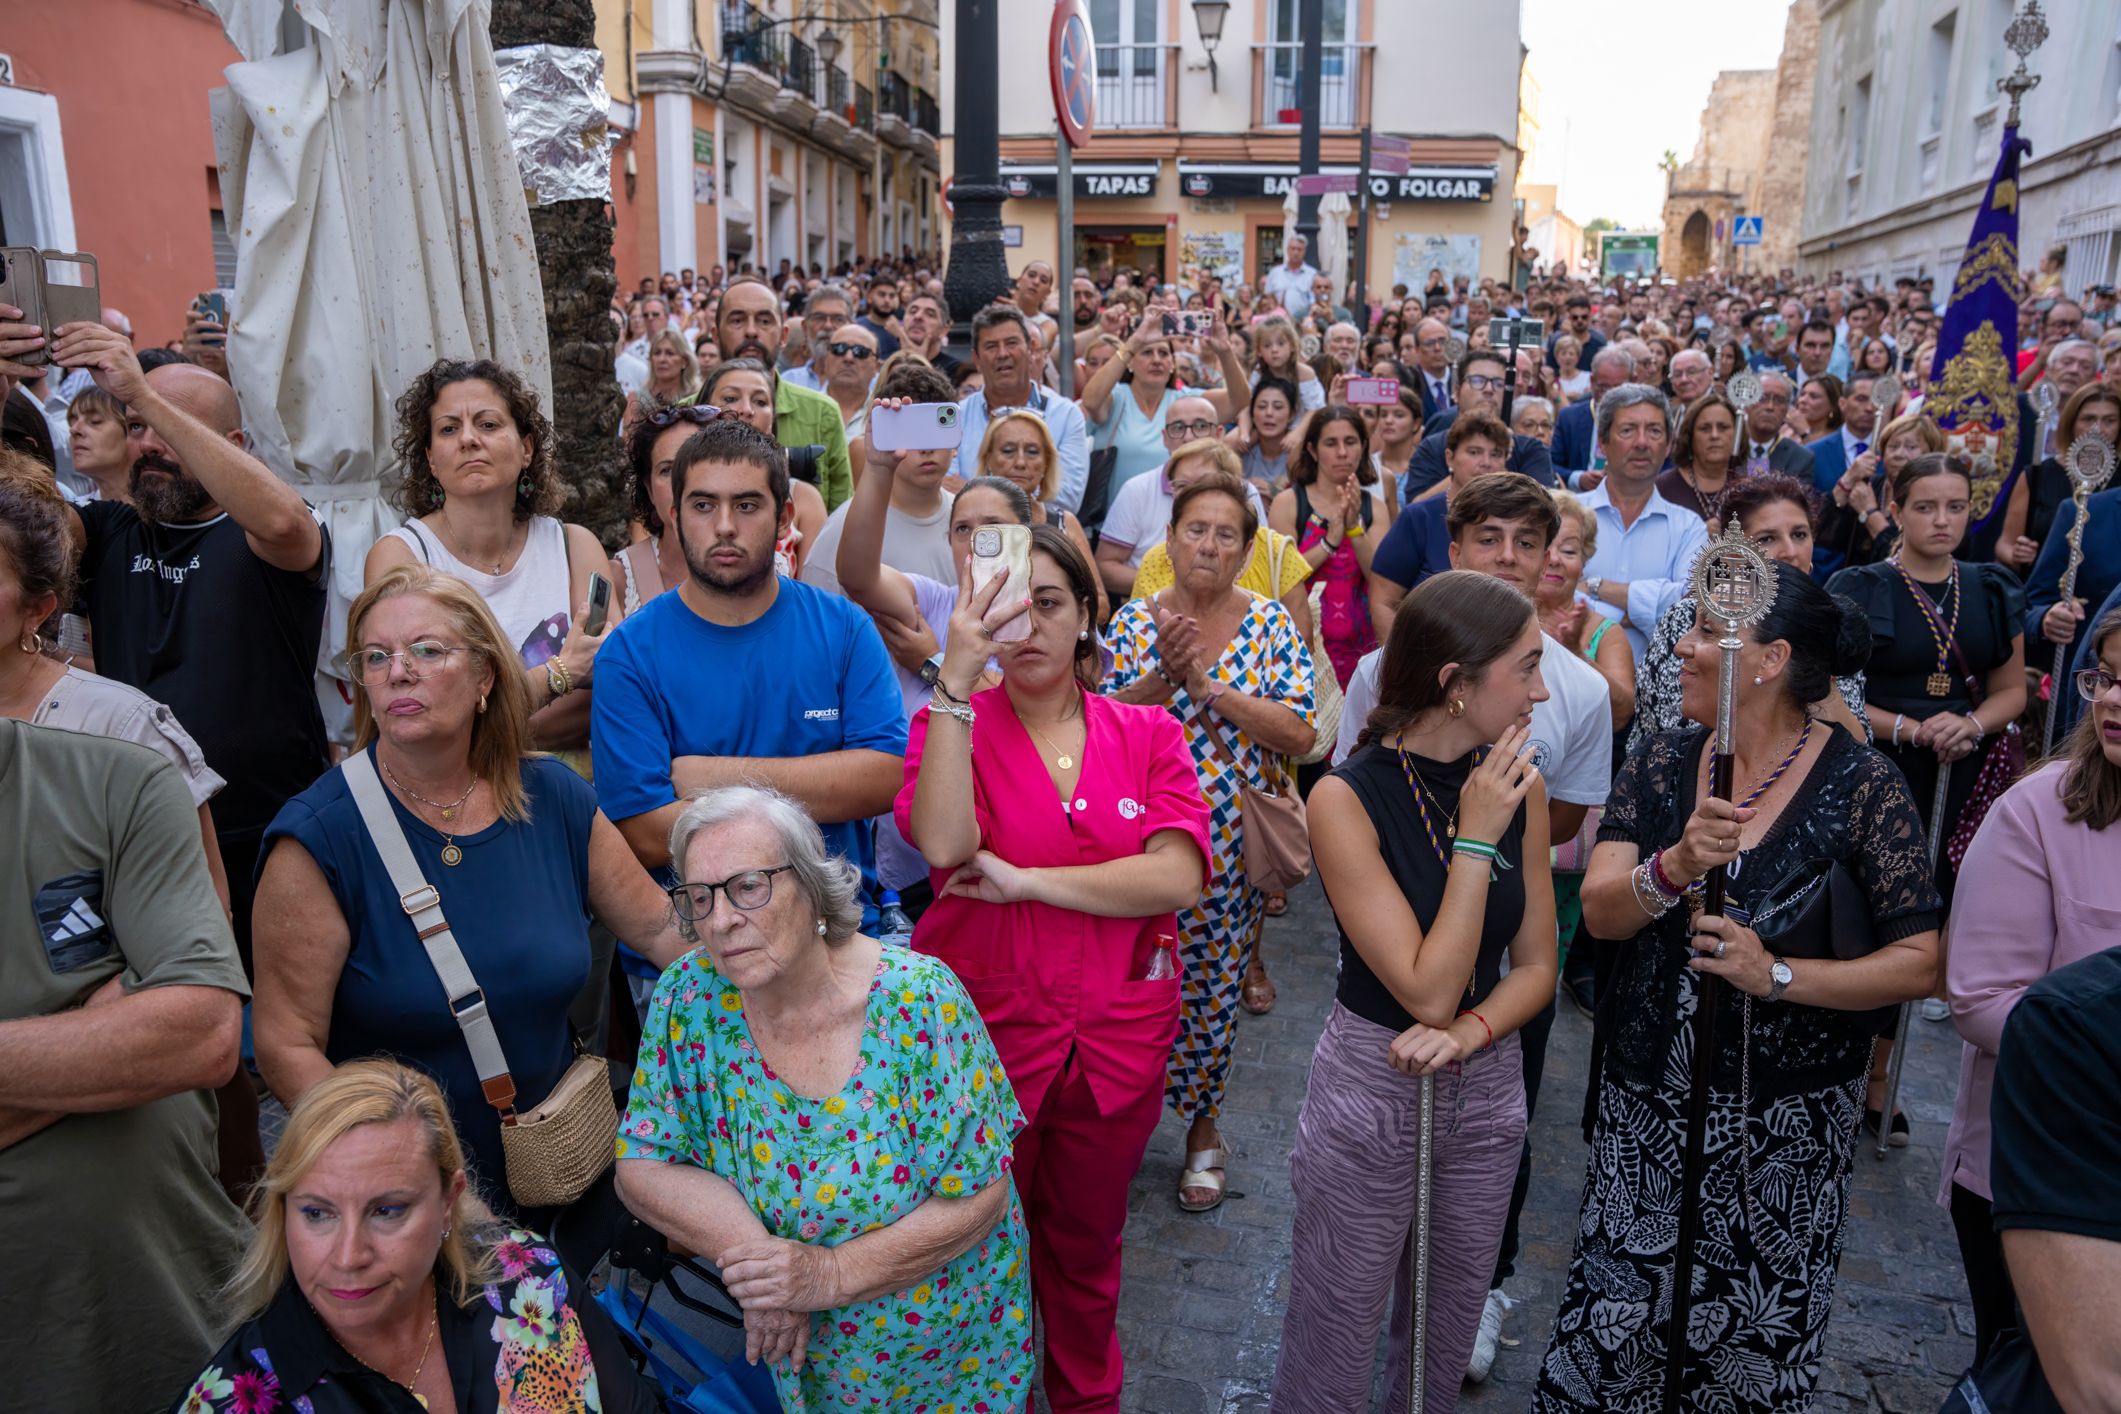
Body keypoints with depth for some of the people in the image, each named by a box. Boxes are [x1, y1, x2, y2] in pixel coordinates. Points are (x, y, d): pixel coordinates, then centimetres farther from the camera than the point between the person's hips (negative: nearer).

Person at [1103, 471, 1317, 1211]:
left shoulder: (1270, 623, -2)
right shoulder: (1136, 618, 0)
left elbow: (1301, 735, -11)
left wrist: (1208, 685, -19)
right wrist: (1163, 676, -22)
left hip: (1232, 843, 0)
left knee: (1214, 985, 12)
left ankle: (1202, 1124, 35)